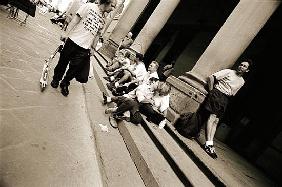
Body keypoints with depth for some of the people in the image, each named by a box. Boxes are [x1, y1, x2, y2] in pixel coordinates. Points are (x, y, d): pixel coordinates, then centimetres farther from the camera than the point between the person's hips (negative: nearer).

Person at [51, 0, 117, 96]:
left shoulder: (103, 19, 10)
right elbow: (76, 19, -5)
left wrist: (93, 47, 17)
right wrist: (66, 33, -10)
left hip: (84, 48, 3)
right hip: (73, 41, -3)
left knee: (74, 68, 5)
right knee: (63, 62, 12)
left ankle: (64, 84, 29)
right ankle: (56, 79, 37)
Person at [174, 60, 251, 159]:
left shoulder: (242, 82, 15)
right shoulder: (228, 72, -2)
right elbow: (211, 77, -9)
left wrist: (226, 100, 12)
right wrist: (211, 91, -7)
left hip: (225, 100, 5)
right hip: (216, 94, -5)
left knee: (216, 121, 0)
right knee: (212, 116, -16)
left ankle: (210, 143, 4)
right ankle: (208, 143, -17)